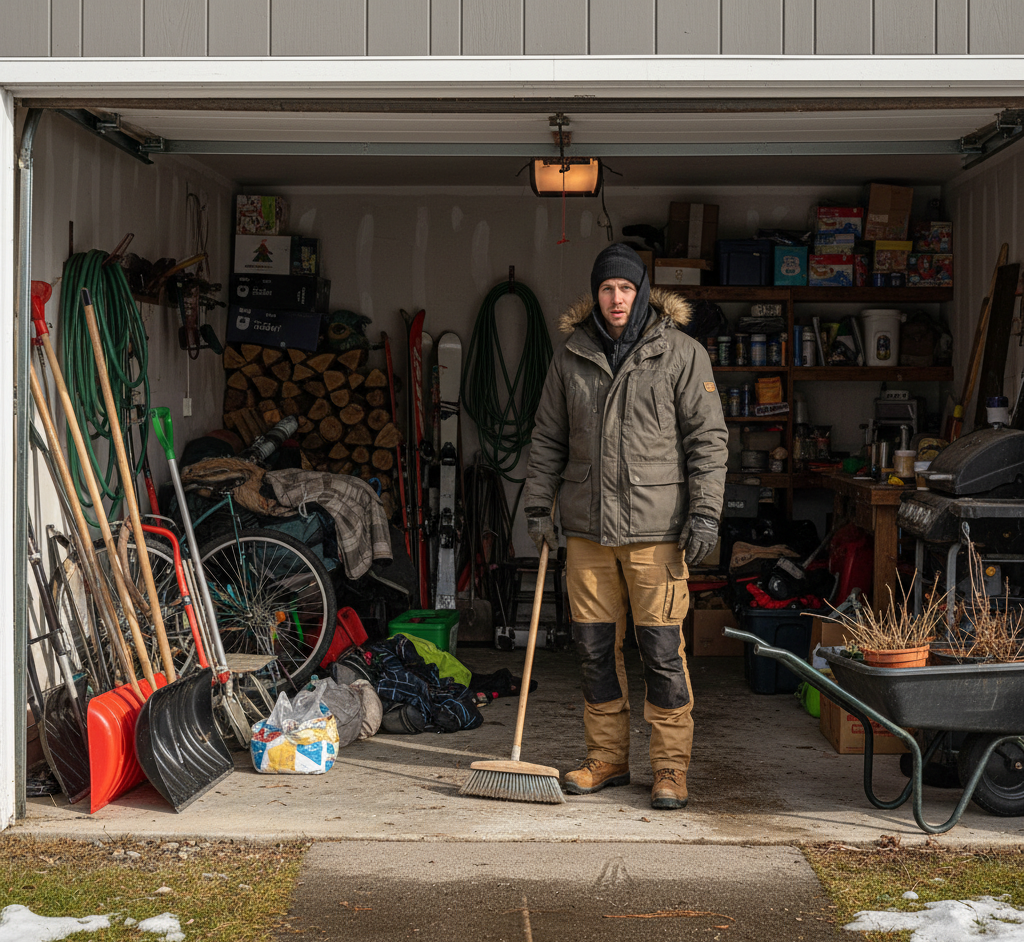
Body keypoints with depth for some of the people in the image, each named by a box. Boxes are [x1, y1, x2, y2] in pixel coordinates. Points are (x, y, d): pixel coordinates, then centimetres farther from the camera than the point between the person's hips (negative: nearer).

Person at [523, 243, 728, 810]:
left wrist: (704, 514, -9)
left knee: (662, 650, -4)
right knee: (595, 647, 9)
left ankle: (670, 768, 6)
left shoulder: (681, 354, -1)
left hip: (656, 527, -4)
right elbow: (548, 439, 16)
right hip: (588, 528, 4)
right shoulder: (571, 358, 10)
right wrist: (538, 506, 9)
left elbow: (708, 438, -2)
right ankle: (607, 758, 21)